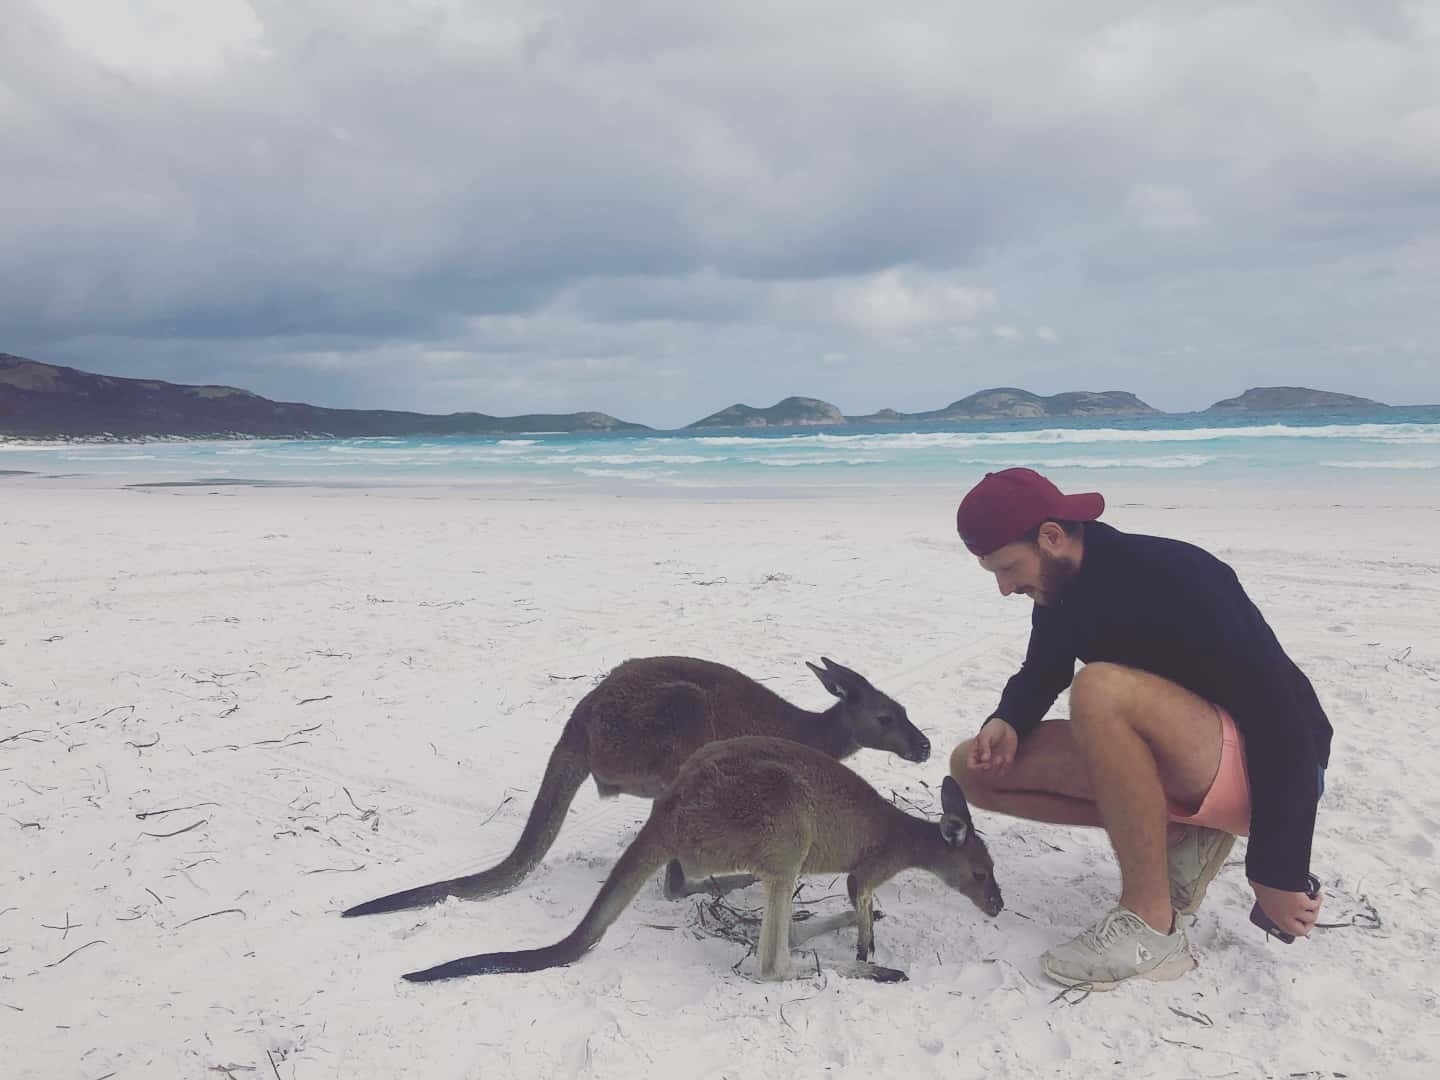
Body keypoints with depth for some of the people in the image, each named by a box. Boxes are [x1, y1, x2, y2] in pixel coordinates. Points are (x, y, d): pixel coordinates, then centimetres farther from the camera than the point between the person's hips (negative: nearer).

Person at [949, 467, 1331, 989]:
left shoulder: (1171, 577, -25)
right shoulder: (1059, 588, -3)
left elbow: (1282, 718, -26)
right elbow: (1041, 672, 15)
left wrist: (1278, 875, -23)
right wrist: (1007, 722, -10)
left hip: (1263, 768, -8)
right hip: (1173, 762, 8)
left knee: (1101, 689, -36)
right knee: (976, 768, -1)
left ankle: (1150, 927, -23)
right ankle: (1178, 833, 1)